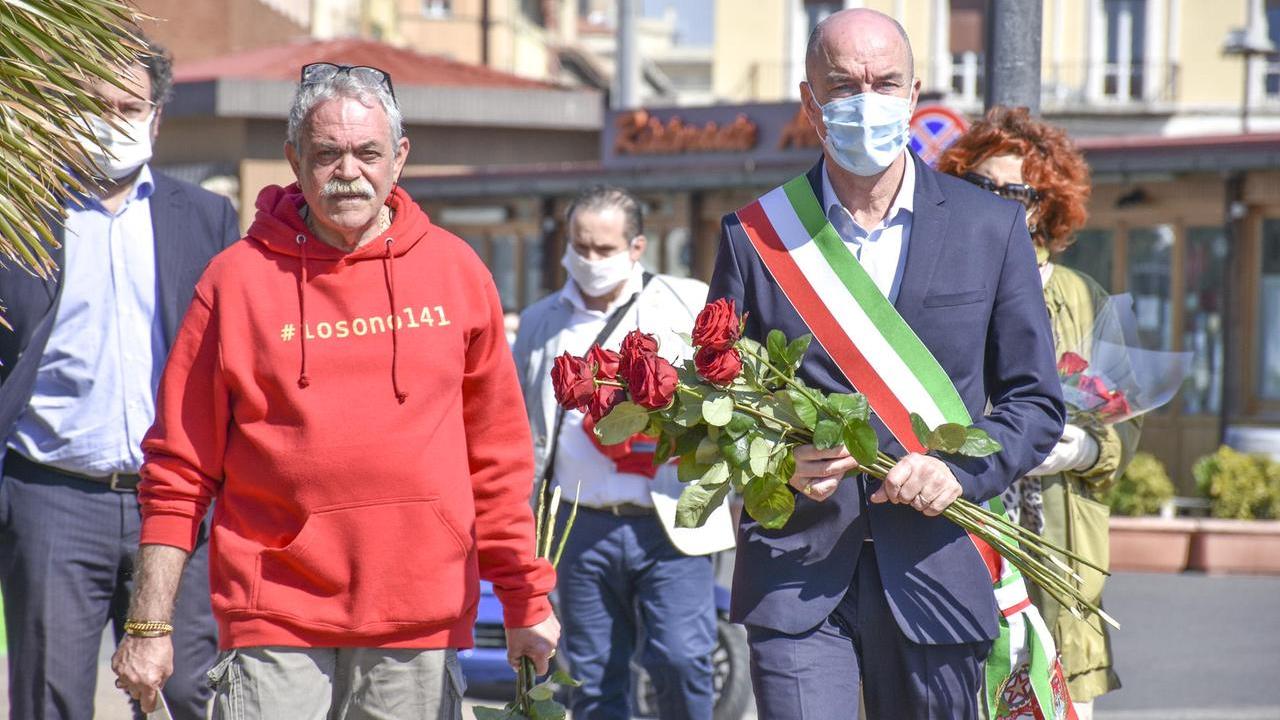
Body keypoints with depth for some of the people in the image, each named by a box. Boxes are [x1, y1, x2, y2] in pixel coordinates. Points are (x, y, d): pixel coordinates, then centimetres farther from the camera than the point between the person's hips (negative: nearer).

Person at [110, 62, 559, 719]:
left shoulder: (455, 270, 8)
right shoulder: (239, 279, 2)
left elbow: (497, 453, 14)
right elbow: (178, 471, 3)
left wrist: (526, 599, 12)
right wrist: (149, 624, -2)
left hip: (423, 627, 2)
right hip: (276, 624, -2)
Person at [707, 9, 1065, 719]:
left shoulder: (991, 227, 5)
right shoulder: (755, 234, 5)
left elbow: (1036, 402, 8)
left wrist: (960, 470, -11)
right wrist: (776, 461, -13)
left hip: (935, 573, 1)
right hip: (796, 575, -1)